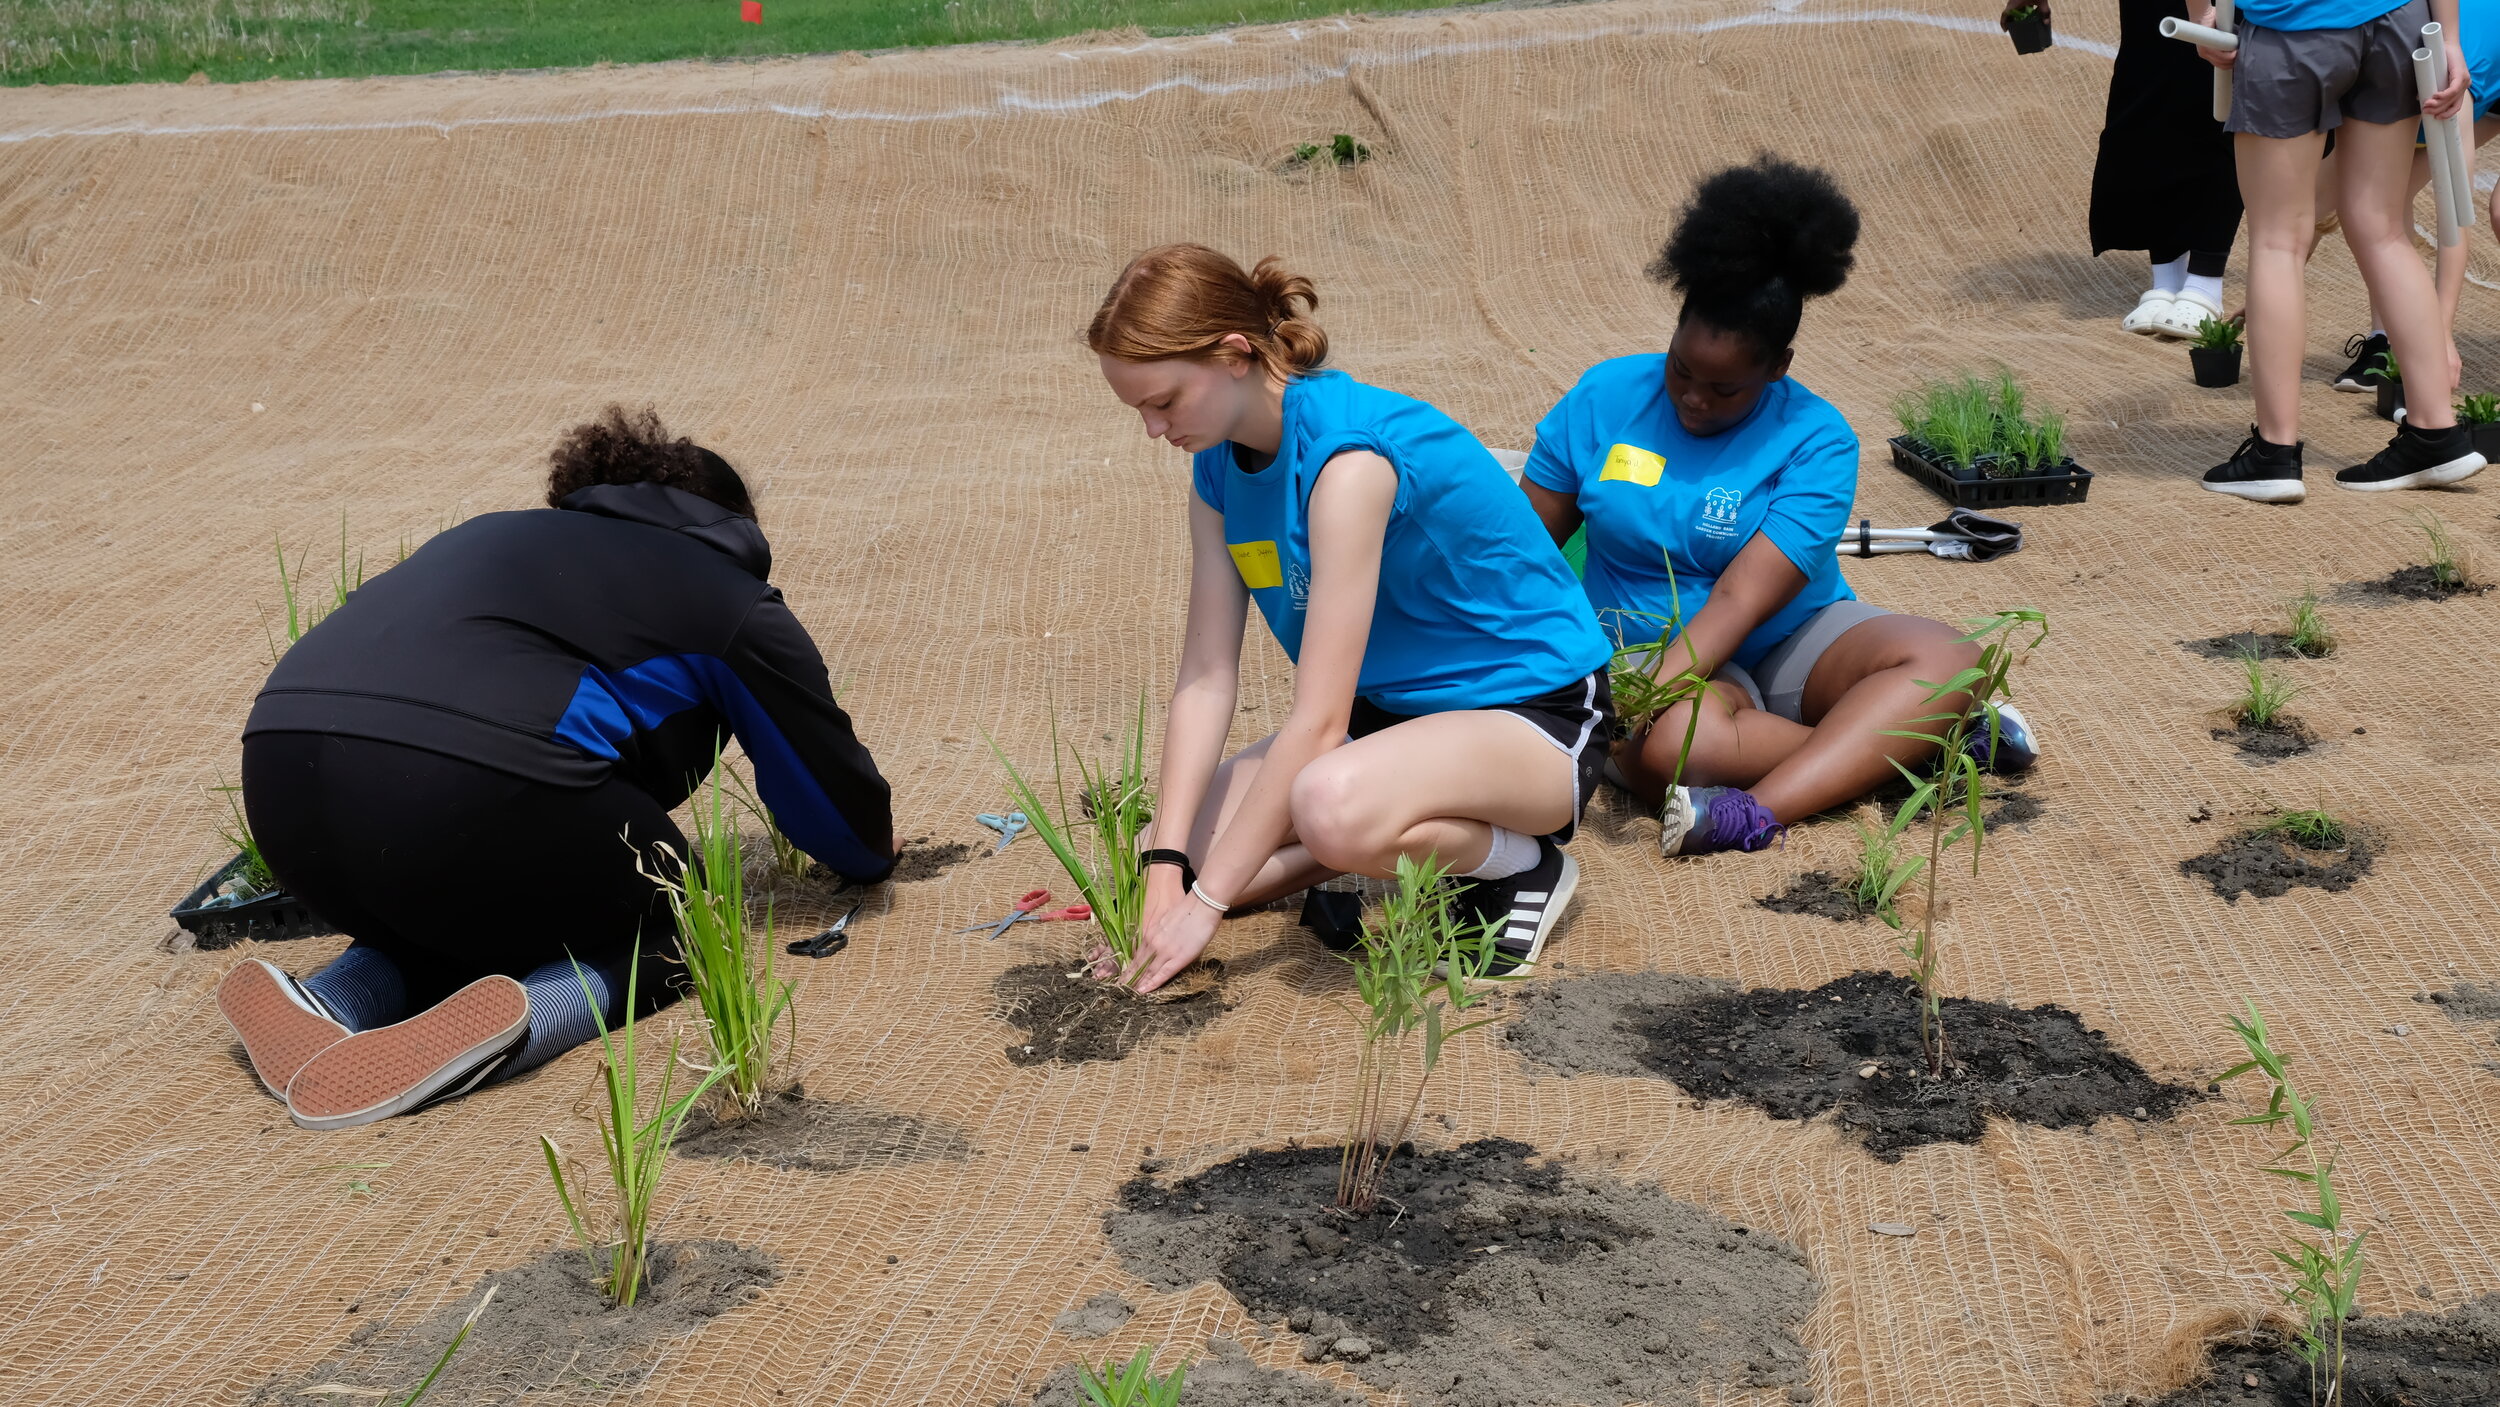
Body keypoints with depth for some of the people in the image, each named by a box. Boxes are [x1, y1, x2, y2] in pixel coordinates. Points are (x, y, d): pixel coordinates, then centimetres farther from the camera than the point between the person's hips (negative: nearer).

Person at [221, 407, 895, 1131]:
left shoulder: (497, 534, 36)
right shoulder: (732, 599, 20)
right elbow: (830, 783, 29)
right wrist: (874, 848, 53)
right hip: (467, 788, -6)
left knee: (445, 915, 34)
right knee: (664, 926, 19)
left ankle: (329, 1006, 1)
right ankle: (519, 1020, -14)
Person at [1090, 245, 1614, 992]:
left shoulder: (1348, 456, -28)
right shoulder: (1218, 468, -2)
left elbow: (1318, 719, -29)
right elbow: (1206, 678, -4)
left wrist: (1205, 900, -27)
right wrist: (1165, 869, -15)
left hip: (1536, 719, -8)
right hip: (1392, 710, 8)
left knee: (1333, 805, -38)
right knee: (1183, 851, -6)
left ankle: (1519, 862, -10)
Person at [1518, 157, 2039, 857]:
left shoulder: (1816, 441, -11)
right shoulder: (1605, 398, -3)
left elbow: (1739, 600, -21)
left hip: (1794, 640, 1)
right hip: (1656, 648, 0)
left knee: (1947, 659, -27)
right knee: (1672, 751, -37)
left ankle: (1758, 811, -42)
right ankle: (1909, 736, -22)